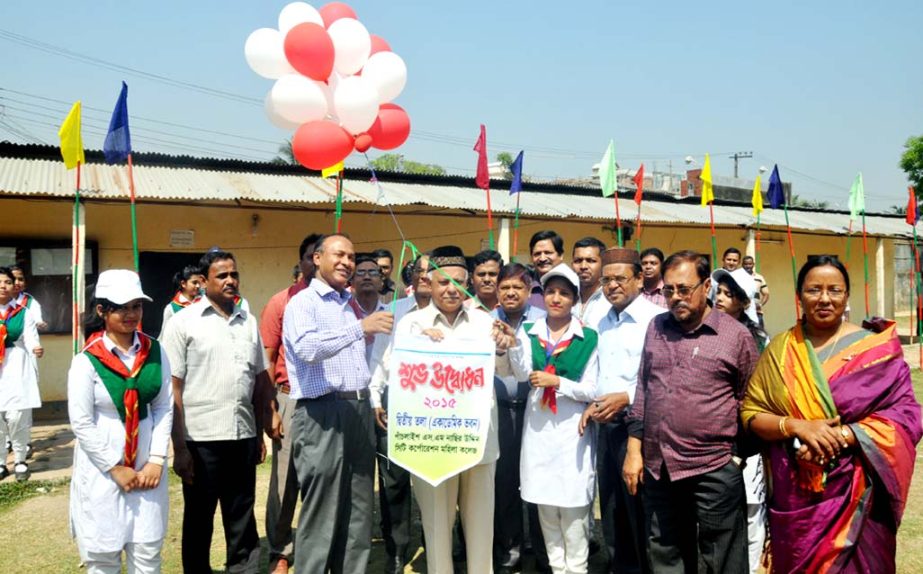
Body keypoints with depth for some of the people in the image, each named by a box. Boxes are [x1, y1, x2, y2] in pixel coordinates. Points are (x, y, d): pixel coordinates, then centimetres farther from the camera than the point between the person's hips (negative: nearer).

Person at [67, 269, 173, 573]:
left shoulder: (155, 352, 1)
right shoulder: (87, 361, -10)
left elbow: (164, 407, 2)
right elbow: (81, 423, -10)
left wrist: (156, 460, -6)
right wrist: (116, 469, -10)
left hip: (146, 467, 3)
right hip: (102, 470, -3)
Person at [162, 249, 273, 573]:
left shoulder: (248, 321, 10)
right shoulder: (183, 322, -3)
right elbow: (173, 388, -6)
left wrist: (261, 432, 12)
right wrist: (179, 447, -9)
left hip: (243, 436, 4)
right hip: (201, 438, -4)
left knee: (242, 520, 13)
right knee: (199, 519, 12)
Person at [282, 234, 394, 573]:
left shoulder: (351, 305, 19)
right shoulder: (303, 303, -6)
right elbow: (307, 348, -26)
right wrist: (360, 328, -33)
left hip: (359, 411, 8)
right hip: (323, 413, -7)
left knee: (358, 511, 12)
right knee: (321, 514, -3)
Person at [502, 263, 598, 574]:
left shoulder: (588, 337, -3)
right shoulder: (530, 332, 5)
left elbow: (592, 389, -4)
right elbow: (522, 374, -9)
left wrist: (557, 382, -16)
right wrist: (512, 344, -23)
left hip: (572, 429, -3)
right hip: (538, 427, 3)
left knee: (573, 507, -1)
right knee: (545, 505, 11)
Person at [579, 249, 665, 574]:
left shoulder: (655, 319, -12)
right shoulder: (604, 323, 14)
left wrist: (626, 398, -21)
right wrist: (594, 403, 5)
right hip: (607, 426, 8)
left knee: (640, 511, 3)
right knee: (611, 510, 17)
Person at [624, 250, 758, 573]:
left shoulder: (736, 335, -4)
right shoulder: (656, 328, 8)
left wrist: (741, 455, -1)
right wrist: (634, 449, 8)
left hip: (715, 469, -4)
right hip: (657, 466, 4)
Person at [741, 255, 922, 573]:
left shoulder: (876, 347, -4)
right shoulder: (780, 349, 2)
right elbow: (750, 412, 1)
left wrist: (841, 436, -20)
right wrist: (796, 426, -17)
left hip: (855, 493, -2)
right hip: (794, 496, 2)